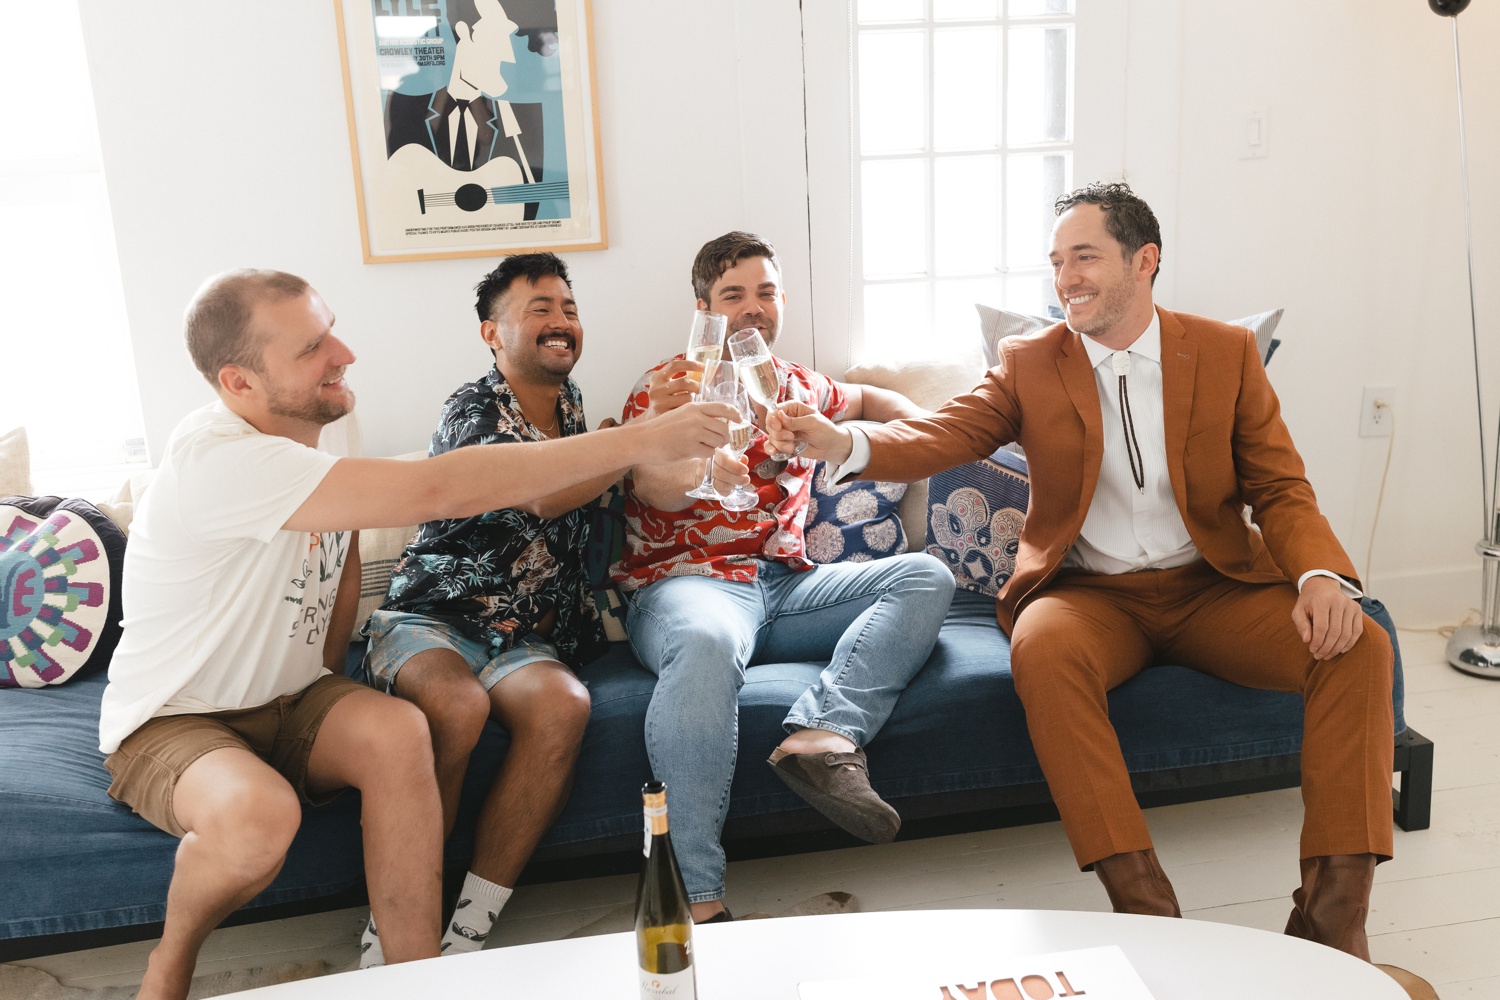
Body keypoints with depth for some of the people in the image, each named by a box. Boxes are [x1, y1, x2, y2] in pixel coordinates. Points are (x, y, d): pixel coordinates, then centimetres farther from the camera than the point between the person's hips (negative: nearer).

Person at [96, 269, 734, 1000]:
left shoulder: (312, 425, -3)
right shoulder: (218, 457, -31)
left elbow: (344, 553, 15)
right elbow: (440, 491, -40)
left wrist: (326, 678, 4)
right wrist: (639, 441, -38)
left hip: (284, 701, 6)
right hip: (170, 721, -6)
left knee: (397, 731, -25)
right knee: (259, 815, -36)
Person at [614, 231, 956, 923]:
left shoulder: (797, 385, 24)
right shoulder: (668, 385, 7)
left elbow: (865, 398, 46)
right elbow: (650, 485, -11)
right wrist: (701, 470, -35)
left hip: (788, 584, 6)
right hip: (689, 581, -6)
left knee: (926, 576, -13)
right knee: (706, 642, -41)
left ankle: (821, 737, -35)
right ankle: (695, 901, -42)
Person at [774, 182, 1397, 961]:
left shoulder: (1227, 353, 6)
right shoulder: (1028, 364, 4)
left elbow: (1281, 489, 4)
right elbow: (943, 435, -10)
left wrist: (1321, 575, -16)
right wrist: (844, 444, -31)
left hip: (1213, 587, 2)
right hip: (1091, 595, -1)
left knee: (1358, 646, -22)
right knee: (1043, 649, -34)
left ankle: (1332, 912, -16)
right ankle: (1142, 903, -30)